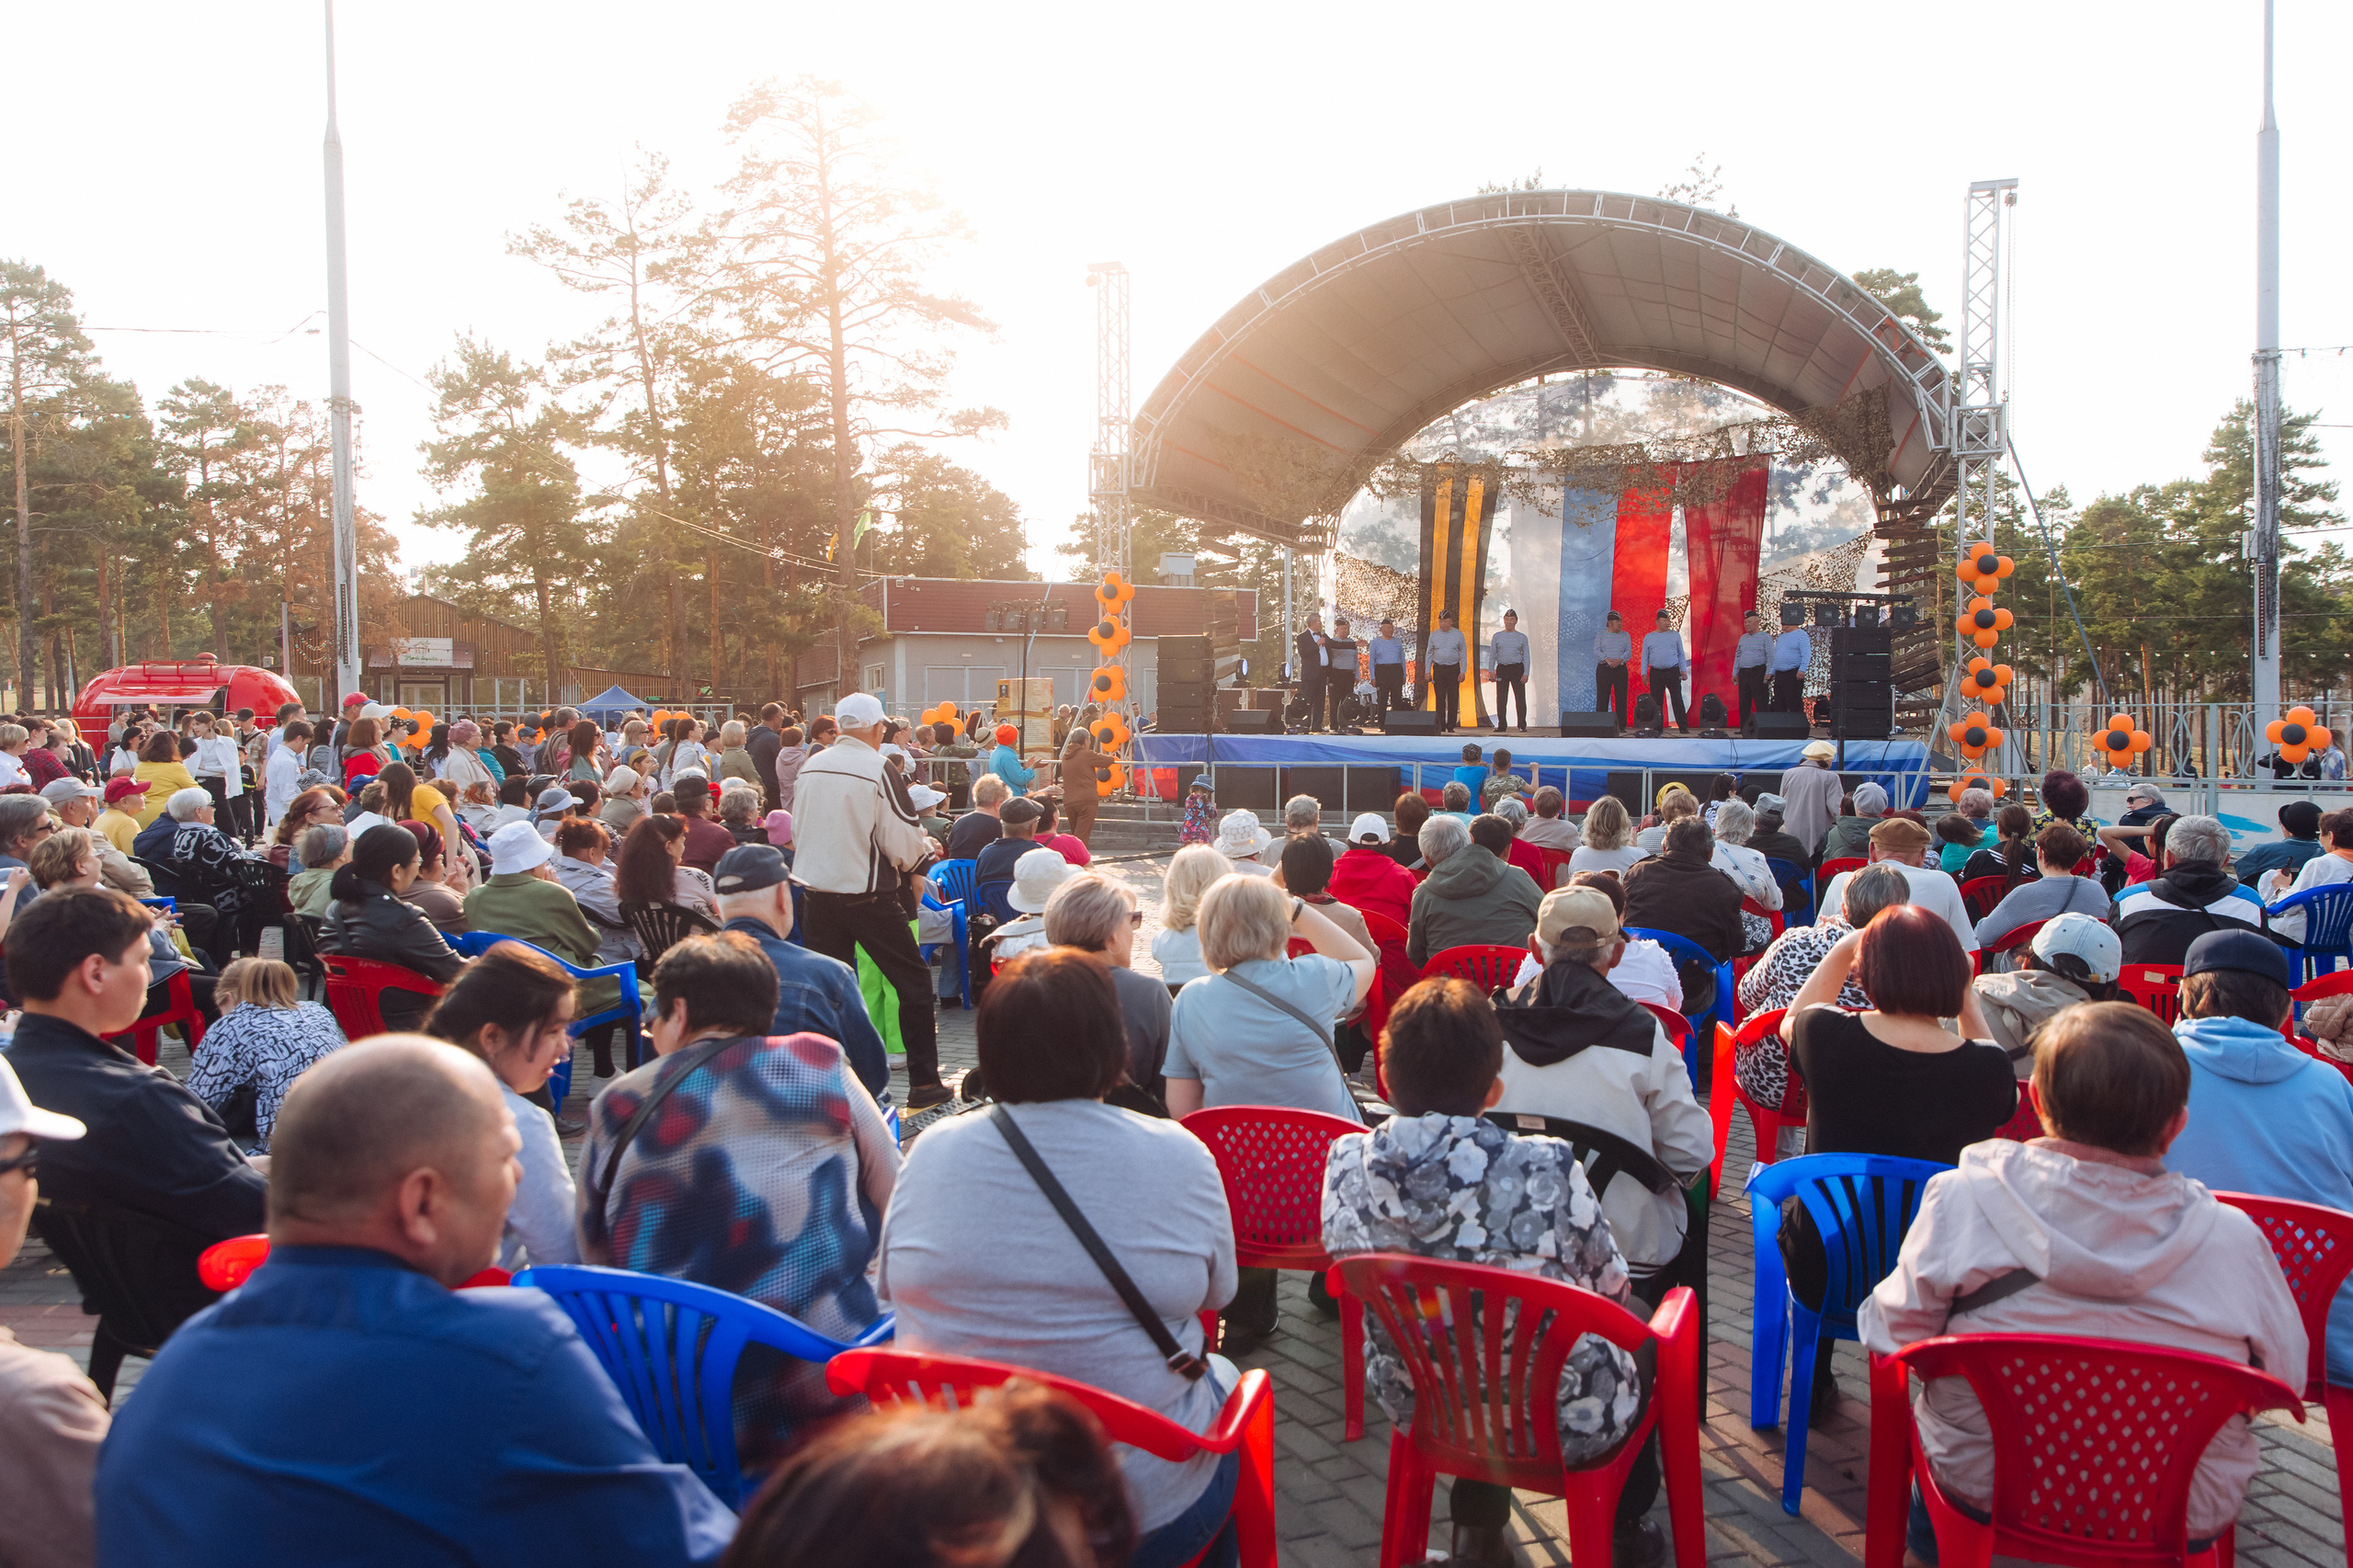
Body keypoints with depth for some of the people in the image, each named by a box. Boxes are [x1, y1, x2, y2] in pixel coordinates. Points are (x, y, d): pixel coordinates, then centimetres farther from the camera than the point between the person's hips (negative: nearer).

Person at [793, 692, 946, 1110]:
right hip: (868, 896, -6)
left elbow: (797, 829, 14)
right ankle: (923, 1083, 6)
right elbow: (903, 841, -12)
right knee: (914, 981, 6)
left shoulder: (810, 767, 3)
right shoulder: (877, 769, -14)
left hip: (818, 891, 6)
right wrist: (926, 852, 8)